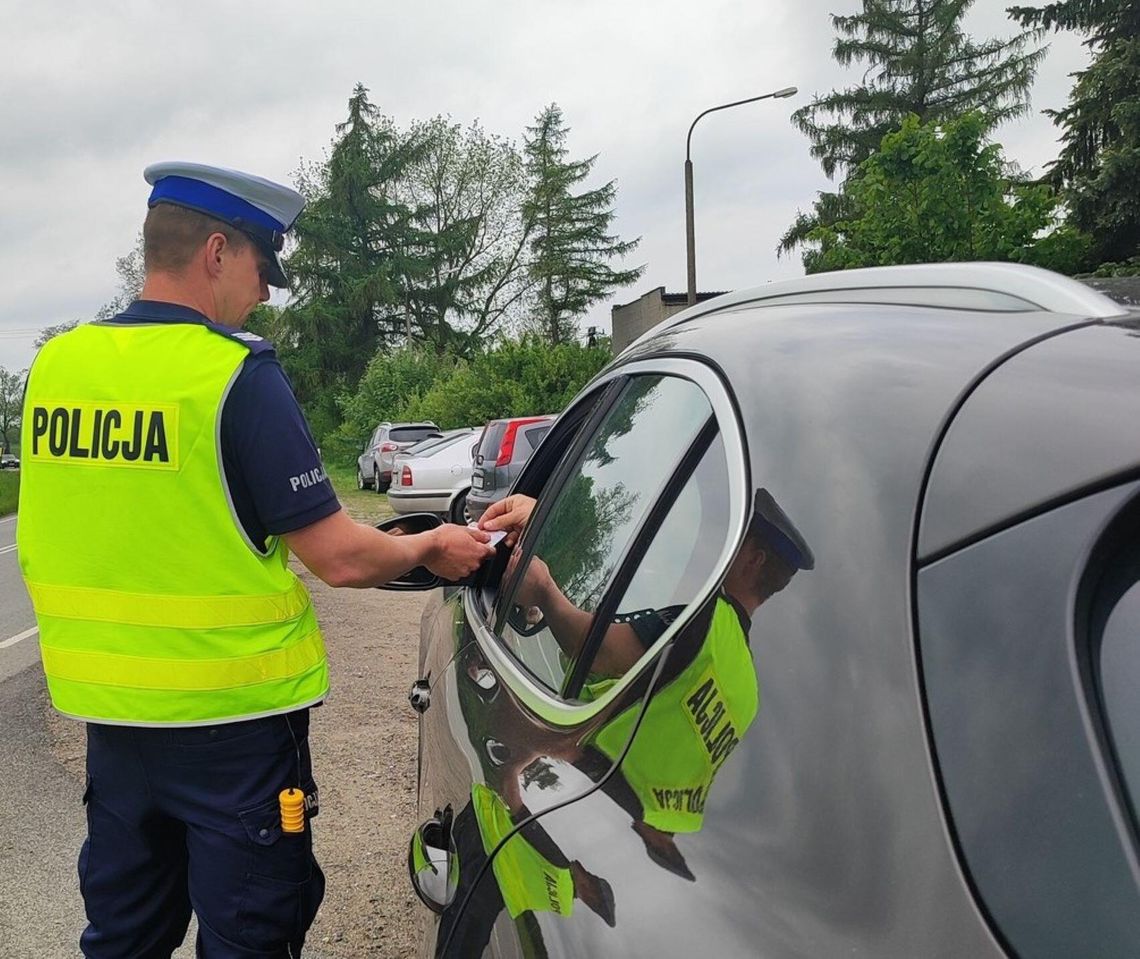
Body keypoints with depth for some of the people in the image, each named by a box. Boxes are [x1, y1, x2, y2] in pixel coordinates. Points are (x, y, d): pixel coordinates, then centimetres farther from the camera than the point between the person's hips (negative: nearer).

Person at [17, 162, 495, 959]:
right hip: (232, 713, -6)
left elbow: (50, 548, 12)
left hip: (109, 709, 6)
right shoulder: (236, 375, -17)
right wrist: (432, 547, 0)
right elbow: (339, 557, -18)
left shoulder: (55, 364, 1)